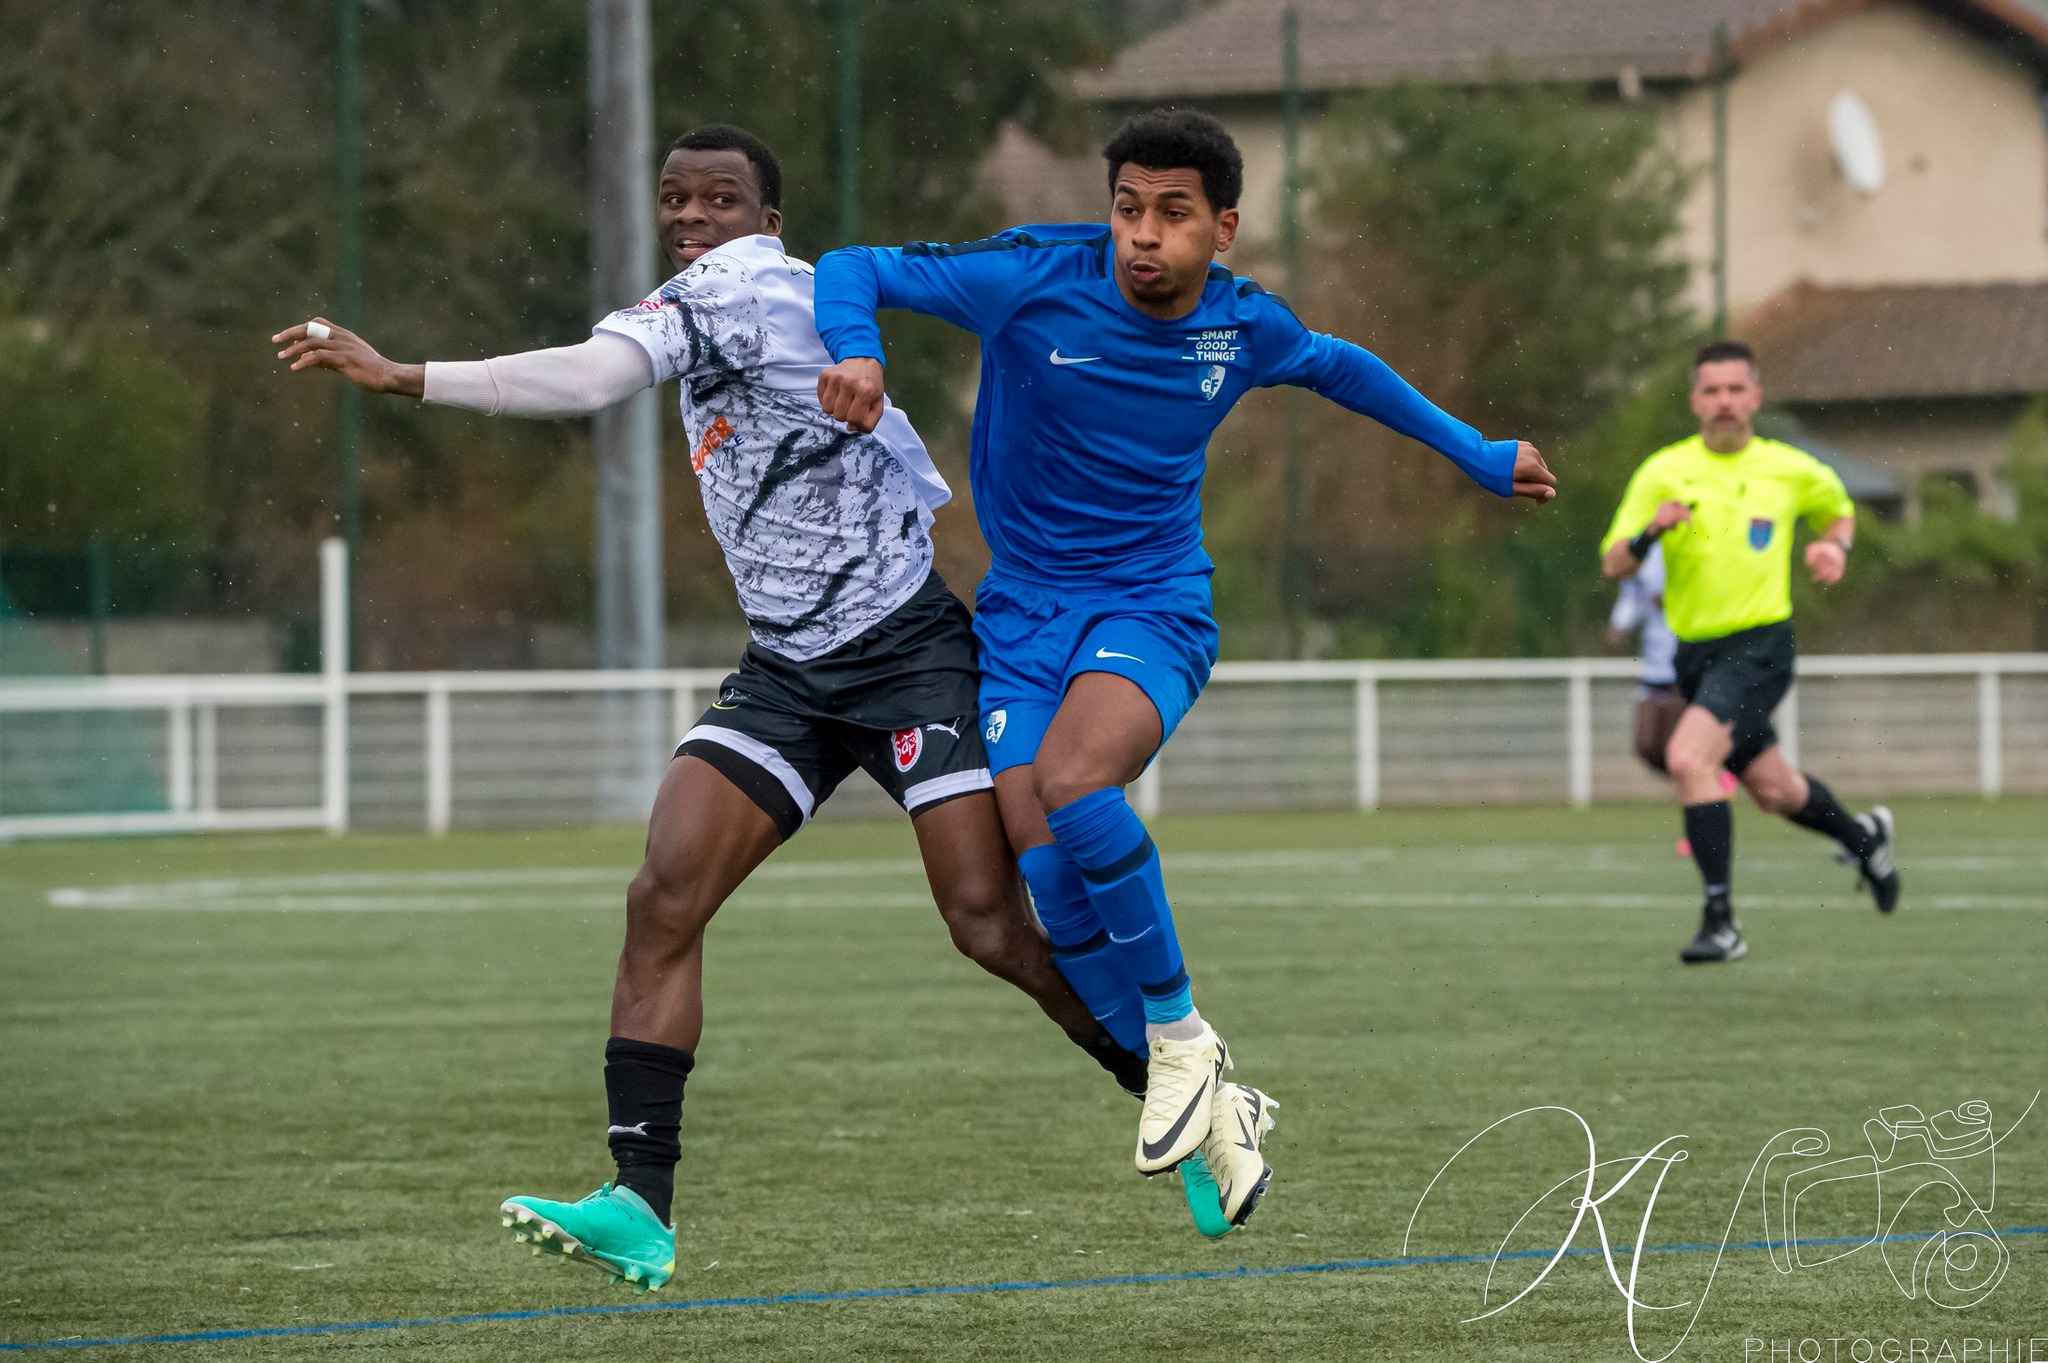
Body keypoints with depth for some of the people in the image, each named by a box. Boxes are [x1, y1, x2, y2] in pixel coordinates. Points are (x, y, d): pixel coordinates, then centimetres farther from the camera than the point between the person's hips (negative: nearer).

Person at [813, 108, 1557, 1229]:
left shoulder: (1244, 328, -2)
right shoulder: (1033, 281, -11)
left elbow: (1340, 368, 21)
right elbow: (853, 271, -7)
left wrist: (1476, 455, 29)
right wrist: (854, 351, -29)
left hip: (1153, 609, -1)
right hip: (1022, 616, 1)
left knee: (1073, 783, -32)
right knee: (1047, 869, -16)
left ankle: (1179, 1033, -12)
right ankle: (1210, 1106, 0)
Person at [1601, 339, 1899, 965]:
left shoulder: (1791, 470, 0)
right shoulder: (1664, 471, 1)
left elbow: (1839, 509, 22)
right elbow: (1613, 564, -3)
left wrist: (1836, 547, 1)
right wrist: (1649, 532, -22)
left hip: (1760, 646, -4)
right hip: (1695, 650, 4)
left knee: (1688, 757, -25)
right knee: (1771, 789, 16)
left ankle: (1721, 921, -21)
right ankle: (1864, 836, 48)